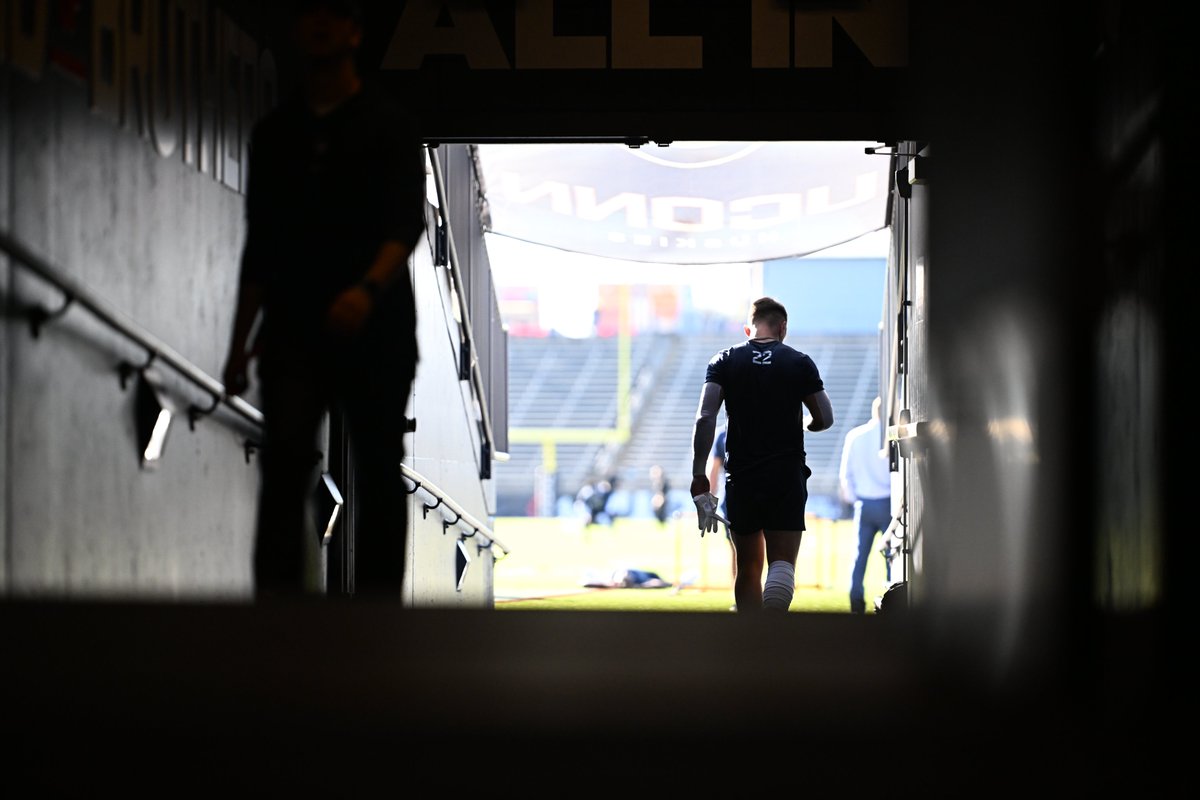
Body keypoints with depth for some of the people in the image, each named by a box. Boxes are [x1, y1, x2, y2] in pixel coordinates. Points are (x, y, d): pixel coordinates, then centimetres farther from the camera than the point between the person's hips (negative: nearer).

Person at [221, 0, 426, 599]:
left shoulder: (386, 123, 1)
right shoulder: (275, 132, 14)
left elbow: (406, 222, -11)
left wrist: (368, 288, -30)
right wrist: (240, 341, 13)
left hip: (375, 330, -2)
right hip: (293, 330, 2)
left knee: (378, 474, 3)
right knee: (285, 460, -15)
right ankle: (277, 598, -22)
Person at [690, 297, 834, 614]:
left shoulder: (724, 361, 3)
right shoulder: (799, 362, 2)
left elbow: (705, 418, -9)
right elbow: (824, 419, 4)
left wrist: (698, 474, -10)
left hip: (741, 479, 1)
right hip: (787, 476, -1)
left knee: (748, 568, 13)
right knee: (782, 562, -6)